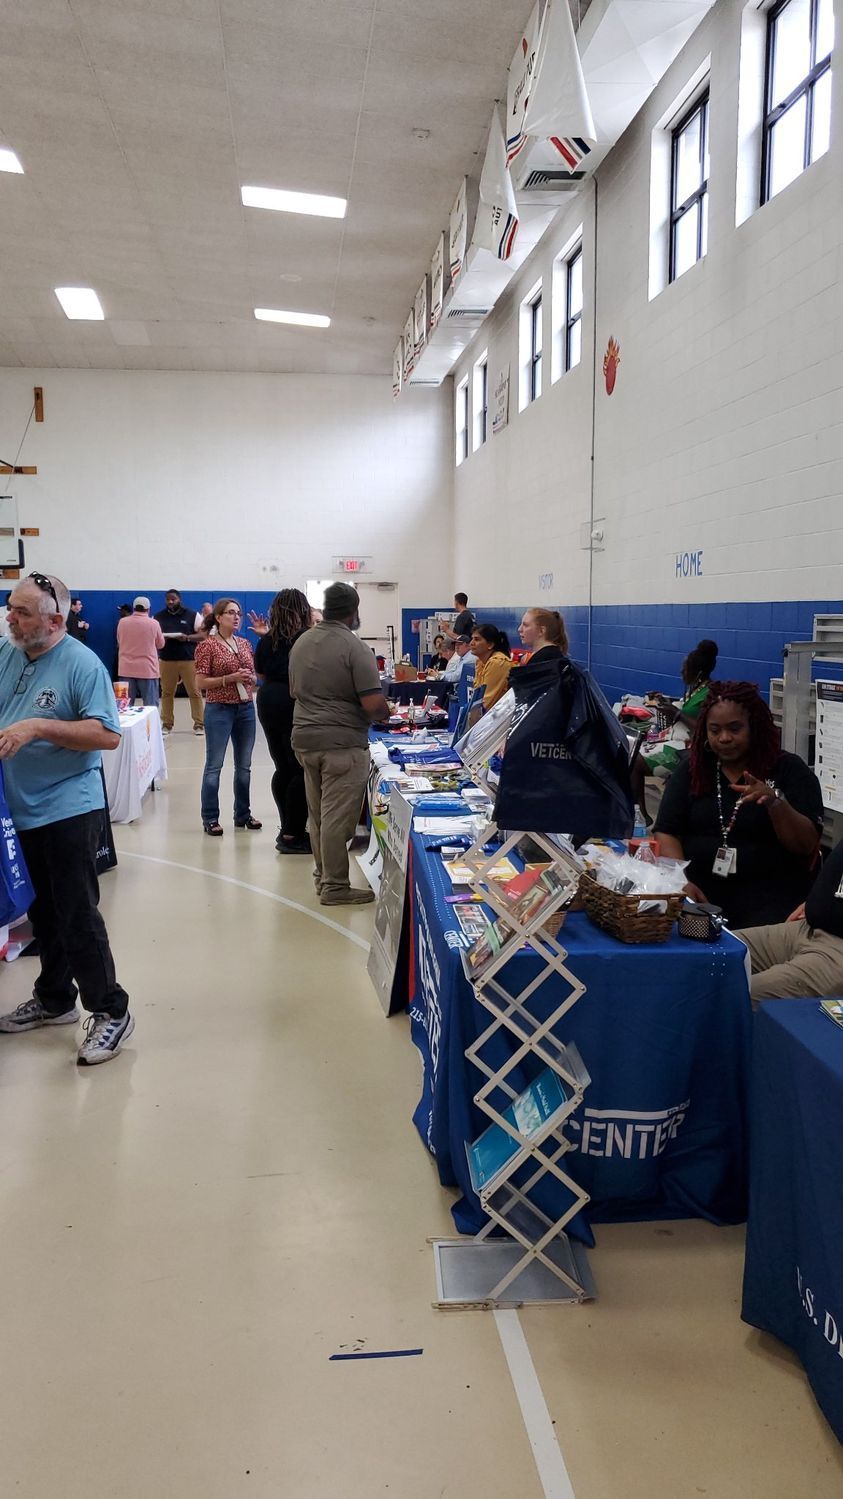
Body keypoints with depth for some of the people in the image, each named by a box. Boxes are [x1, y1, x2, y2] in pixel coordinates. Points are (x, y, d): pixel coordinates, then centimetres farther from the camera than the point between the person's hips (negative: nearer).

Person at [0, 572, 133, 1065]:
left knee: (78, 917, -2)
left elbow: (108, 734, -20)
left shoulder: (82, 664, -14)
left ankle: (110, 1012, 10)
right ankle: (54, 1000, 34)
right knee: (44, 912, 19)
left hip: (68, 810, -7)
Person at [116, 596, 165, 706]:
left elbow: (119, 643, 15)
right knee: (150, 706, 1)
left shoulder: (122, 622, 1)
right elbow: (160, 645, 6)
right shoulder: (153, 623, -6)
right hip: (148, 669, -3)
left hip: (126, 669, 3)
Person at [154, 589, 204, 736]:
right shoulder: (158, 617, 10)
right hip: (166, 660, 2)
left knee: (194, 692, -2)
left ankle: (198, 724, 3)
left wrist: (187, 638, -16)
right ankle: (167, 724, 8)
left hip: (189, 659, -2)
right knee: (167, 693, 2)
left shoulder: (192, 615, 3)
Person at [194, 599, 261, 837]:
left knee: (244, 765, 12)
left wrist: (250, 678, -5)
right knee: (214, 765, -1)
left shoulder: (245, 644, 10)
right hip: (219, 710, -6)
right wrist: (229, 678, -18)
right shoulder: (207, 645, -6)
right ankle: (210, 819, 5)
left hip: (246, 709, 6)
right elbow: (200, 683, -9)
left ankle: (243, 814, 22)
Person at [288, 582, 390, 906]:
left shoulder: (301, 642, 7)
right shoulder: (355, 648, -15)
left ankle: (322, 875, 28)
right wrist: (383, 715, 2)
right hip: (342, 743, -7)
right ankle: (334, 887, 7)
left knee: (317, 815, 16)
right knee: (337, 818, 0)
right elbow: (374, 705, -19)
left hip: (305, 738, 7)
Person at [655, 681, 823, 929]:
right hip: (699, 891, 2)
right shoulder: (691, 769, 11)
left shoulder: (790, 770, 4)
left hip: (769, 897, -2)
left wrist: (776, 802, -21)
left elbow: (806, 846, -4)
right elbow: (667, 833, 4)